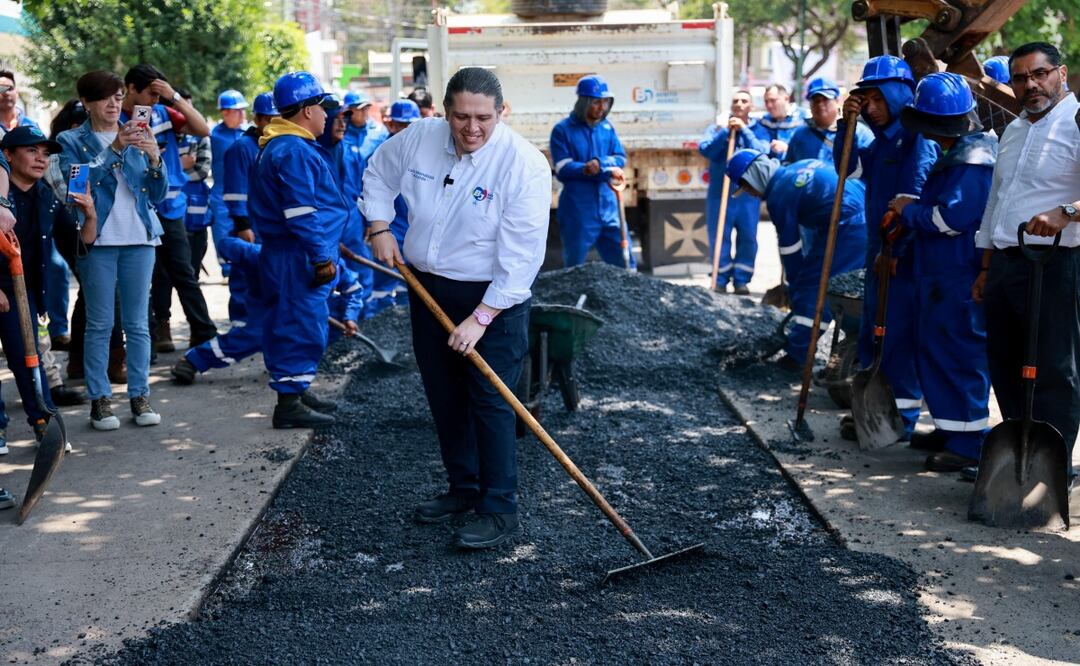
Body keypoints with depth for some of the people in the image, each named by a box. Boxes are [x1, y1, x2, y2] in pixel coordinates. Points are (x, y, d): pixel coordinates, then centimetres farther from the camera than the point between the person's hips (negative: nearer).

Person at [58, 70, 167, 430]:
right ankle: (99, 399, 5)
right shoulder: (72, 141, 5)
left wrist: (154, 159, -9)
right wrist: (114, 149, -20)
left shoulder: (137, 137, 13)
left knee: (137, 323, 4)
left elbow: (158, 195, 9)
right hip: (97, 241, -3)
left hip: (139, 238, 3)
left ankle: (140, 396, 8)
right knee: (99, 324, -1)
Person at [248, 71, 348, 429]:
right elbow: (300, 212, -22)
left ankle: (296, 391, 28)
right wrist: (322, 257, -20)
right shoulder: (294, 151, -17)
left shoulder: (278, 146, 17)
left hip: (289, 254, 11)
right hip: (298, 256, -11)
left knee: (295, 323, 18)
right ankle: (289, 404, -4)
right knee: (301, 324, -7)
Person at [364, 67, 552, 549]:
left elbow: (521, 256, -22)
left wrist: (481, 318, -24)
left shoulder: (524, 164, -21)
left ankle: (499, 511, 1)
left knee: (490, 403, -8)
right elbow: (379, 175, 17)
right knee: (444, 399, 14)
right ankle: (463, 488, 31)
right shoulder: (418, 138, -5)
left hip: (493, 297, -6)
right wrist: (379, 227, 5)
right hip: (427, 287, 6)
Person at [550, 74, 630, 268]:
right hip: (577, 212, -4)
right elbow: (563, 169, -13)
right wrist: (607, 170, -18)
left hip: (608, 208, 4)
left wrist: (600, 164, -17)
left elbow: (621, 158, 6)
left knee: (625, 266, 8)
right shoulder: (562, 130, -6)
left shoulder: (606, 127, 9)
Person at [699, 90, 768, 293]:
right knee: (719, 238, 1)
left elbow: (761, 154, -12)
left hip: (748, 195, 0)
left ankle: (742, 280, 13)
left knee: (748, 238, 3)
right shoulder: (718, 129, 7)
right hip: (720, 194, 0)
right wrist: (726, 131, -17)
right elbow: (704, 149, -10)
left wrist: (744, 130, -16)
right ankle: (720, 280, 11)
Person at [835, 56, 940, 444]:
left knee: (899, 335, -5)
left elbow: (911, 201, -18)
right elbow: (848, 168, 18)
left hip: (906, 252, -9)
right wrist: (846, 124, 5)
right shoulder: (883, 139, 14)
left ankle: (902, 419, 2)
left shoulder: (918, 138, -13)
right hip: (880, 250, 10)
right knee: (872, 335, 15)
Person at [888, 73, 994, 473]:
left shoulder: (973, 160, -18)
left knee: (958, 357, -6)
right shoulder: (955, 155, 15)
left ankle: (967, 444, 0)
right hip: (939, 275, 11)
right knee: (934, 352, 17)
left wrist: (909, 211, -9)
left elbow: (950, 217, -24)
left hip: (960, 280, -11)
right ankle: (951, 430, 27)